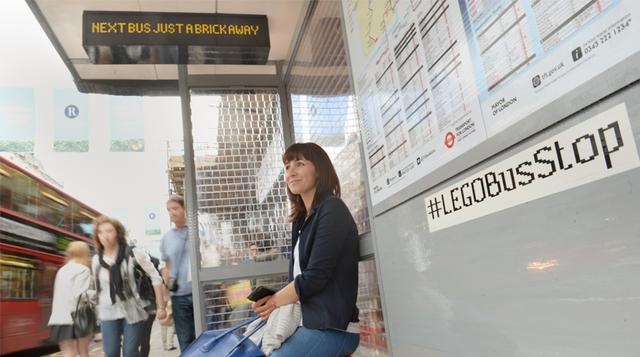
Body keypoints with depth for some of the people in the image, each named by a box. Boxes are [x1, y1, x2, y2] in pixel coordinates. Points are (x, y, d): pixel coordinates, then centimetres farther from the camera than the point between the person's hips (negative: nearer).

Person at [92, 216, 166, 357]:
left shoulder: (133, 253, -10)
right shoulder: (96, 260, 2)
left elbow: (155, 277, -7)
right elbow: (98, 288, 14)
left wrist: (161, 306, -8)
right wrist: (99, 311, 17)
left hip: (133, 311, -3)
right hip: (108, 314, 3)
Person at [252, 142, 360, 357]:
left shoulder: (332, 209, -10)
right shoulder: (301, 220, 16)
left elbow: (315, 276, -15)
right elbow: (297, 277, 12)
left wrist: (273, 302, -3)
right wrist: (269, 302, -6)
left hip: (332, 327, -8)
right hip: (310, 321, 8)